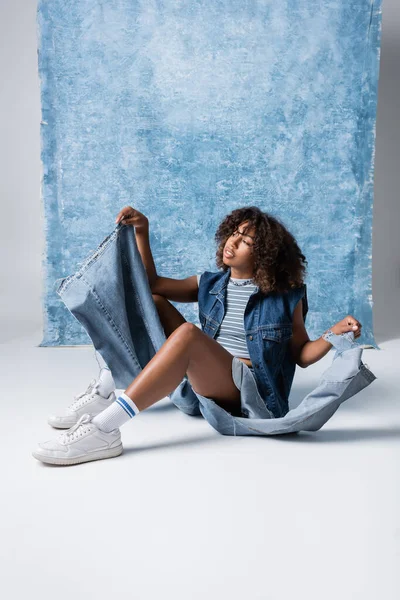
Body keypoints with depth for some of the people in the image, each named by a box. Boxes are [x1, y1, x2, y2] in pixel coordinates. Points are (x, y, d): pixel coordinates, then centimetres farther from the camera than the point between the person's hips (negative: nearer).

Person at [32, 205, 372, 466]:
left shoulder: (285, 296, 1)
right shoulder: (210, 285, 12)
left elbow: (301, 354, 4)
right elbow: (151, 282, 11)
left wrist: (334, 335, -15)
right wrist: (141, 232, 3)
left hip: (248, 389, -6)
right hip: (203, 383, 6)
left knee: (188, 334, -34)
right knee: (152, 302, 0)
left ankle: (103, 429, -39)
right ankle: (104, 391, -7)